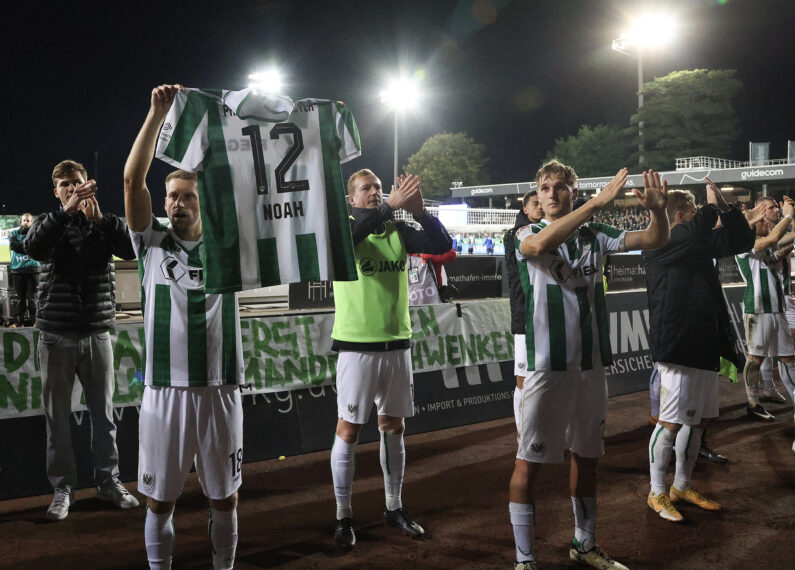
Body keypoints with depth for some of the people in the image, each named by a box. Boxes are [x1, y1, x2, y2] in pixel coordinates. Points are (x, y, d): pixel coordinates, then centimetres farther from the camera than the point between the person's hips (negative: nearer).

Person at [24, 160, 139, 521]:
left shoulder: (103, 225, 6)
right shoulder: (49, 223, 4)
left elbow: (131, 250, -12)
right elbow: (33, 248, -19)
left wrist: (100, 217, -23)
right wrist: (67, 210, -28)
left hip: (97, 333, 1)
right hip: (56, 335, -1)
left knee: (103, 413, 8)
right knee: (57, 416, 4)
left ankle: (108, 481, 20)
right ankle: (62, 488, 14)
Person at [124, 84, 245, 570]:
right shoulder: (153, 244, 5)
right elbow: (133, 180, -6)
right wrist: (158, 114, -12)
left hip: (220, 389, 1)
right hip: (165, 389, 0)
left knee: (224, 497, 10)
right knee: (160, 499, 7)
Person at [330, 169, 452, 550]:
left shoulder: (398, 230, 6)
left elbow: (442, 246, -4)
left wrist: (419, 211, -19)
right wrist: (390, 206, -32)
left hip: (397, 343, 4)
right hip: (357, 345, -4)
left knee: (394, 427, 12)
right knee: (349, 429, 0)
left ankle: (394, 507, 25)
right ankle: (343, 516, 10)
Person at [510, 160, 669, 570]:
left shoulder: (594, 235, 7)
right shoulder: (527, 234, -3)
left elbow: (655, 240, 2)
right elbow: (539, 245, -28)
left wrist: (658, 209, -21)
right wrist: (597, 202, -33)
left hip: (591, 363, 4)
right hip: (545, 365, -4)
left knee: (587, 456, 15)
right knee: (529, 460, -3)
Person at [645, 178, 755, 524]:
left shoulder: (699, 244, 16)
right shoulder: (659, 245, -10)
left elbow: (742, 240, 16)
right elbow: (693, 235, -29)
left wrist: (725, 208, 1)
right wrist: (713, 206, -14)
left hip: (705, 346, 9)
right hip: (676, 347, -9)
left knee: (697, 420, 14)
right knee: (672, 422, -5)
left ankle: (682, 486, 27)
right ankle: (657, 492, 8)